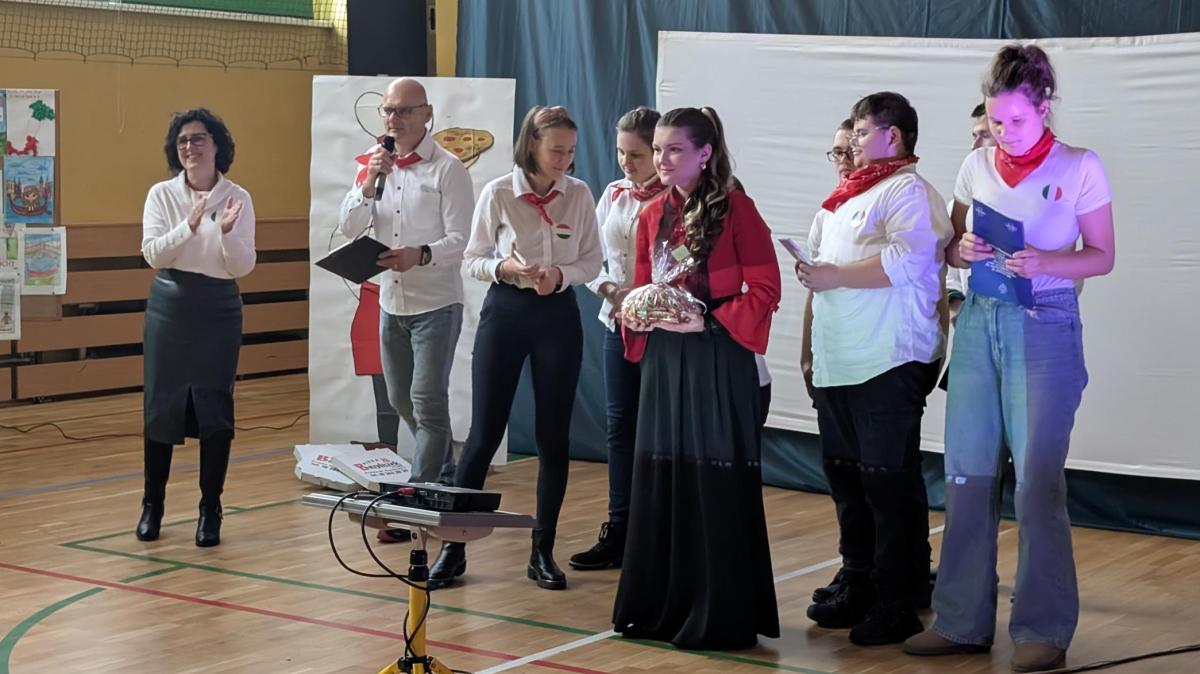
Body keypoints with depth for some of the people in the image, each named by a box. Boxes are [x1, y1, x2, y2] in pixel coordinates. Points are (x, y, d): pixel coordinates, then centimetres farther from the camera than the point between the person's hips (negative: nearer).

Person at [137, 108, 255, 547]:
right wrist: (189, 226, -24)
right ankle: (152, 505, 19)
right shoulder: (162, 194, 0)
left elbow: (243, 268, -5)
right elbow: (153, 254, -10)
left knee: (215, 408, 1)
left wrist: (227, 232, -23)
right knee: (161, 406, 5)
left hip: (218, 311, -1)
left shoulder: (238, 199, -2)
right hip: (170, 308, 1)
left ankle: (210, 511, 11)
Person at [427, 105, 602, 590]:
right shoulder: (498, 194, -7)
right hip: (505, 313, -2)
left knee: (553, 437, 5)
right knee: (484, 433, 0)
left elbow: (592, 260, 4)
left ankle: (543, 551, 16)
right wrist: (505, 268, -21)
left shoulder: (579, 195, -2)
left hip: (558, 316, 2)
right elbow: (473, 259, -1)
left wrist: (561, 275, -16)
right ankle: (454, 546, 10)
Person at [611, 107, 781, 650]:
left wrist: (707, 322, -18)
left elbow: (765, 289, -10)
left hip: (717, 361, -6)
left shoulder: (735, 209, -7)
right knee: (658, 479, 9)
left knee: (715, 483, -2)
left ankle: (719, 615, 7)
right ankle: (659, 605, 21)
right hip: (662, 358, 6)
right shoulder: (653, 215, 11)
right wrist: (639, 317, -3)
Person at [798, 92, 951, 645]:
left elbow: (907, 261, -24)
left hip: (889, 365, -10)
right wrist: (810, 347, 22)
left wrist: (834, 275, -19)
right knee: (846, 477, 14)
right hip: (838, 366, 10)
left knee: (889, 483, -6)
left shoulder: (908, 191, -8)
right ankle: (858, 588, 25)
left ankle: (899, 605, 1)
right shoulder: (849, 195, 21)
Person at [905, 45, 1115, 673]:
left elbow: (1101, 256, -2)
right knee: (967, 473, 5)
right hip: (979, 321, 4)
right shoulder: (976, 167, 7)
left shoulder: (1080, 168, -4)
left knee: (1037, 477, -3)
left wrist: (1045, 261, -20)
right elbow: (951, 248, 14)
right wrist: (964, 250, -9)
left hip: (1046, 326, -4)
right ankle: (963, 620, 15)